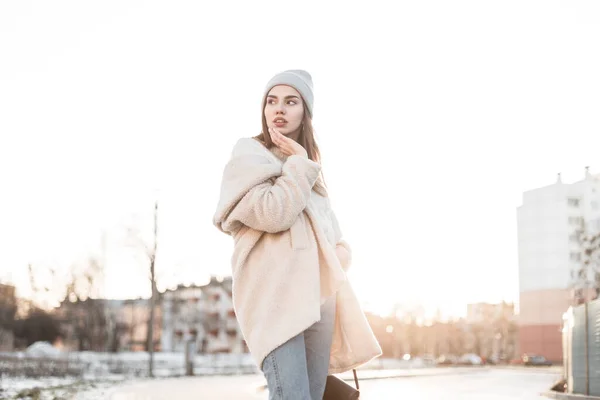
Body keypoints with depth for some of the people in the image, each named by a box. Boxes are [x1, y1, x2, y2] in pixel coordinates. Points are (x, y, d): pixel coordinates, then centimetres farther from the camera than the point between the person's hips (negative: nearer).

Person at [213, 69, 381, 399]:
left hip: (318, 293, 7)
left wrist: (341, 251, 7)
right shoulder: (248, 155, 4)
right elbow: (273, 213, -13)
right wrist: (299, 163, -2)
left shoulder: (310, 166, 25)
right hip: (274, 292, -7)